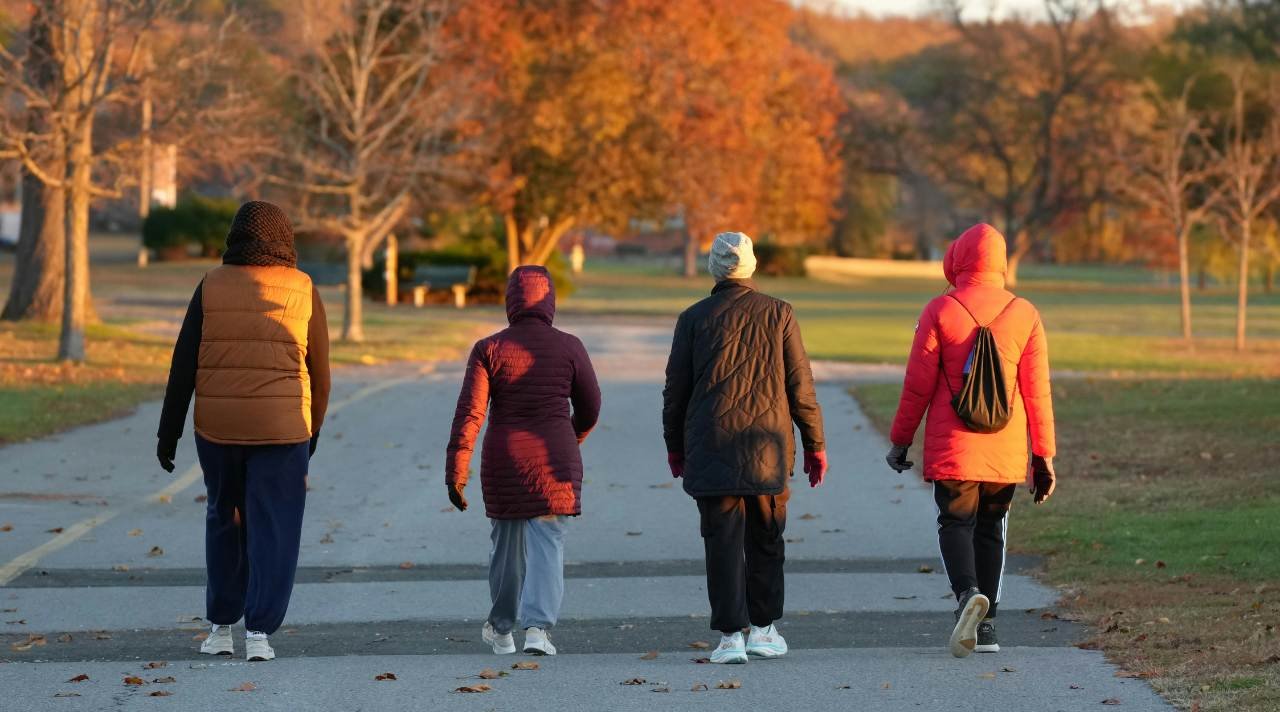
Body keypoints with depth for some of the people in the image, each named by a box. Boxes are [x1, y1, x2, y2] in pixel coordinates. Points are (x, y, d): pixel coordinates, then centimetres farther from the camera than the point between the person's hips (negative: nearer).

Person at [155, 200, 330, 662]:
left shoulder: (212, 287, 1)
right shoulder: (302, 291, 0)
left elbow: (184, 363, -2)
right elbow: (319, 370, 4)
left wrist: (169, 431, 3)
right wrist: (313, 429, 17)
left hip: (217, 425, 1)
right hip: (282, 428, -1)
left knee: (224, 521, 17)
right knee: (273, 530, 3)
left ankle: (221, 627, 19)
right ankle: (259, 632, -6)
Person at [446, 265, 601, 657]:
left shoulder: (489, 349, -4)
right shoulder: (569, 347, -2)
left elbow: (469, 414, -9)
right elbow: (589, 408, 7)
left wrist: (456, 472, -7)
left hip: (503, 461, 1)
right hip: (554, 460, -1)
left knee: (506, 540, 18)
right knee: (546, 542, -1)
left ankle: (501, 629, 33)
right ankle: (538, 627, -20)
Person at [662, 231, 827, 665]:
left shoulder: (694, 319, 1)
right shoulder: (778, 315, 1)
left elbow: (676, 389, 4)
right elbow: (800, 385, 1)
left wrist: (674, 446, 16)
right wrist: (815, 445, 8)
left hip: (711, 449, -1)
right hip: (768, 448, 1)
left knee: (723, 542, 0)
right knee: (765, 541, 13)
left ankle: (730, 636, -7)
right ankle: (763, 630, 15)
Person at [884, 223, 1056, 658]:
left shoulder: (940, 311, -6)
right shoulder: (1024, 315, 1)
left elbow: (918, 385, -5)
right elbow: (1037, 390, 1)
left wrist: (901, 440, 5)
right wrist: (1044, 456, 7)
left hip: (951, 448, -2)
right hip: (1006, 451, 3)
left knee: (956, 523, 3)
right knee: (991, 529, 13)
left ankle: (968, 592, -25)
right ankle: (986, 625, 11)